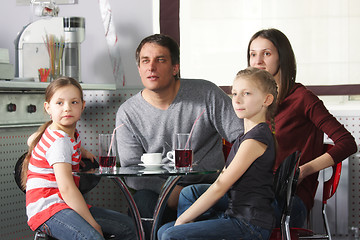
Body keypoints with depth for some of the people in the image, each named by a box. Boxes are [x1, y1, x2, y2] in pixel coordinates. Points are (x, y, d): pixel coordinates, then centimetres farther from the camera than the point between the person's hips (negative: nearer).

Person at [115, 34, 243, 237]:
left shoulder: (207, 93, -1)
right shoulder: (127, 113, 2)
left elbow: (242, 136, -1)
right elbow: (131, 171, -3)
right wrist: (166, 189, -20)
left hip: (207, 185, 0)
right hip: (157, 188, 1)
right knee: (142, 199, -32)